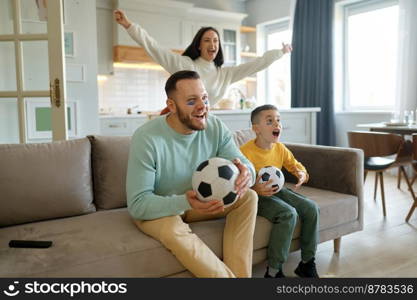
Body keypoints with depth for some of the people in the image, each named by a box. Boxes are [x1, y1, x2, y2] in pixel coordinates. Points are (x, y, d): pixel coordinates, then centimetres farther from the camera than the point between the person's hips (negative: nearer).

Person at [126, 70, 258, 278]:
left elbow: (244, 163, -13)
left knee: (248, 198, -13)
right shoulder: (147, 138, -27)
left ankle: (239, 274, -18)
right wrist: (184, 202, -44)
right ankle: (231, 276, -16)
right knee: (174, 230, -36)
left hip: (200, 201, 5)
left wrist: (246, 173, -40)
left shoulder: (215, 127, -12)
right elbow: (137, 205, -28)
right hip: (156, 210, -4)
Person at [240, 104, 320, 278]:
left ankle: (307, 263, 6)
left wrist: (302, 174, -6)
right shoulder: (246, 151, -20)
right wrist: (255, 189, -37)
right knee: (288, 214, -30)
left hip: (276, 190, 8)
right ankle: (273, 270, -18)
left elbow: (295, 165, 17)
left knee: (311, 208, -9)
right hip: (255, 195, -7)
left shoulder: (280, 148, 2)